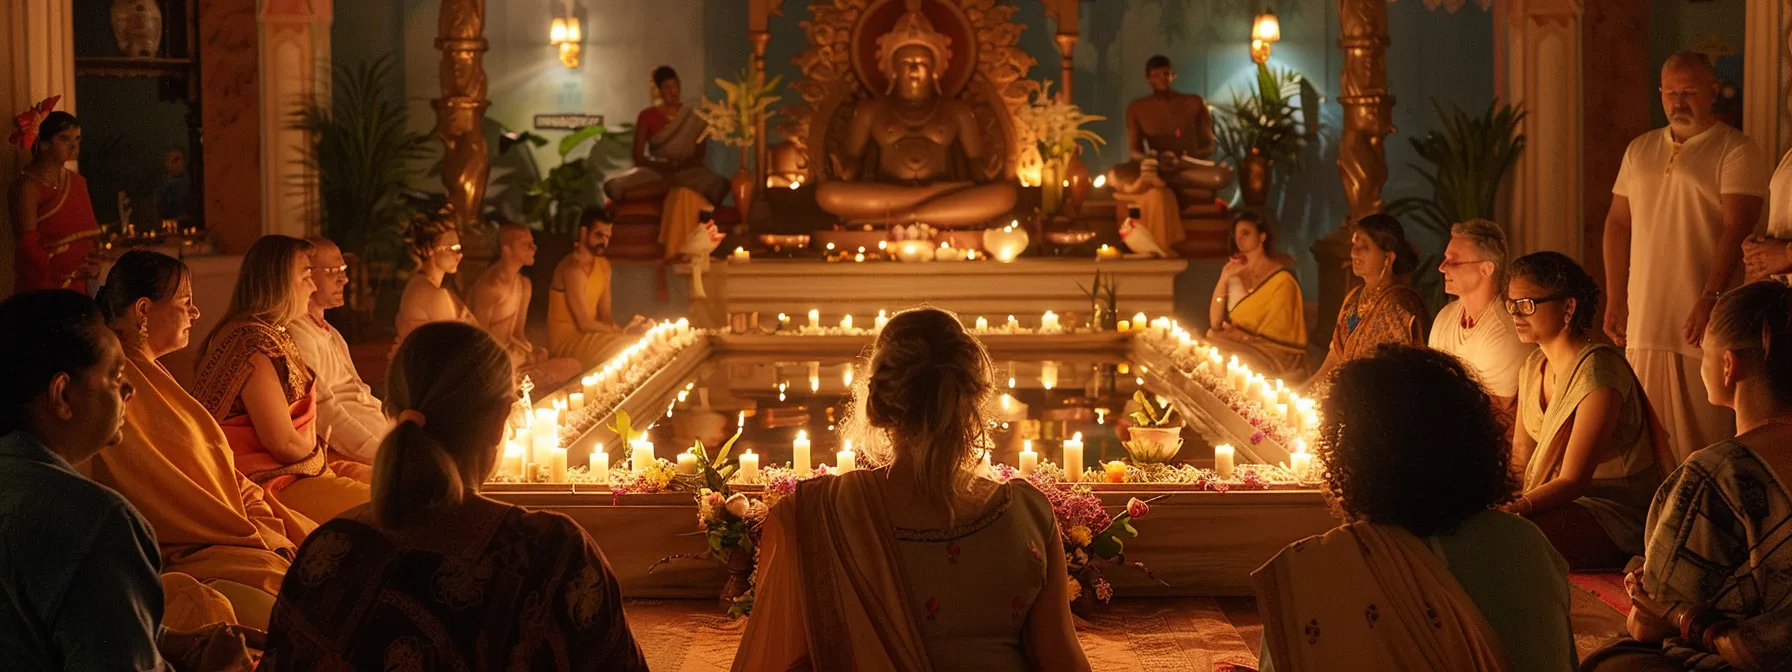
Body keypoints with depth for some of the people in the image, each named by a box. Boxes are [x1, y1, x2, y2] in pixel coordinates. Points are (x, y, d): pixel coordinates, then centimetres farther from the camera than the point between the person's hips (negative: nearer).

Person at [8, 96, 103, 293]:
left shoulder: (77, 181, 13)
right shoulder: (27, 186, -9)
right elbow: (26, 244, -13)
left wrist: (94, 261, -3)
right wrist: (65, 274, -21)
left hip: (79, 284, 6)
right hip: (42, 285, -6)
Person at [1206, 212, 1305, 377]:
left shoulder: (1281, 280, -10)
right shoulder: (1235, 272, 6)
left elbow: (1277, 335, -8)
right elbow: (1215, 325, -2)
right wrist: (1224, 278, -8)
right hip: (1235, 349, 5)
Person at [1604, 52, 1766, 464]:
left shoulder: (1735, 150, -2)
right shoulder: (1639, 151, 16)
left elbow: (1736, 230, -11)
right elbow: (1618, 224, 17)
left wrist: (1710, 299, -21)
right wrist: (1615, 301, 10)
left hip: (1705, 322, -5)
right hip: (1644, 322, 5)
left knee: (1708, 438, -5)